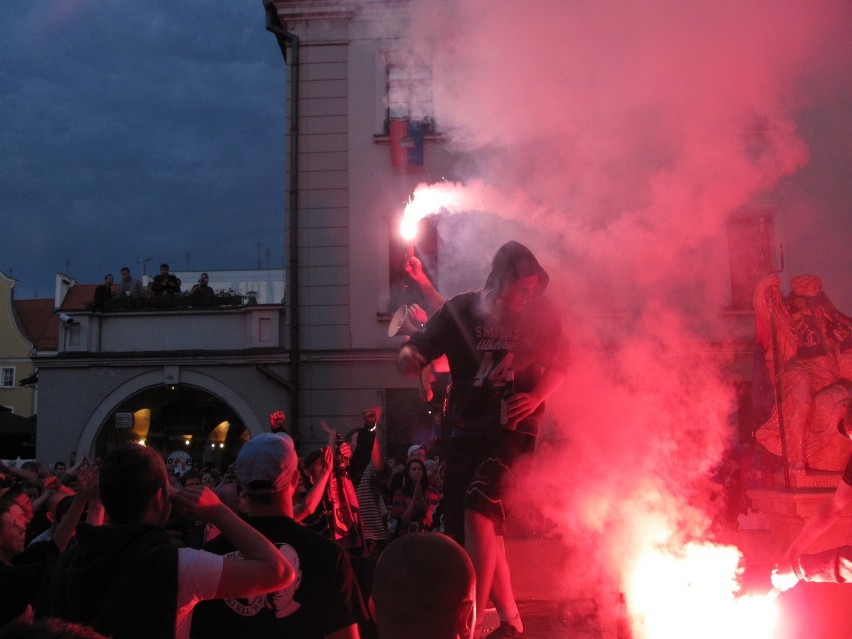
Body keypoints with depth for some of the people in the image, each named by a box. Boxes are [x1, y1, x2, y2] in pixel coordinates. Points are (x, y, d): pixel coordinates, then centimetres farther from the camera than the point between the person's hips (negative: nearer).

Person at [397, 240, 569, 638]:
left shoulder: (540, 314, -3)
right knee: (483, 532, 10)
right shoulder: (462, 309, -2)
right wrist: (408, 356, -24)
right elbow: (416, 349, 1)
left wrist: (536, 397, -13)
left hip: (510, 429, -3)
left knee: (478, 512, -25)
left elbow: (558, 365, 7)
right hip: (465, 430, 4)